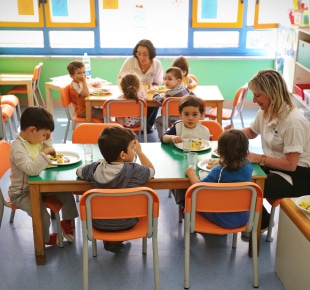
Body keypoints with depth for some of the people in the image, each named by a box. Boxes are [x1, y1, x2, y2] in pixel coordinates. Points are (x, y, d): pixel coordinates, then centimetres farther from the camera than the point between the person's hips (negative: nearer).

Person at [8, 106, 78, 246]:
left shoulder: (34, 140, -1)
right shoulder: (18, 147, -28)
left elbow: (47, 153, 17)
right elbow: (31, 169, -41)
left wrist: (47, 140, 0)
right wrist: (45, 153, -37)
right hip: (22, 193, -8)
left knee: (67, 194, 0)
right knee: (43, 216, -22)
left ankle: (67, 222, 26)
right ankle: (45, 239, 11)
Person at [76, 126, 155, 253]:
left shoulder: (95, 168, -14)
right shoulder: (134, 170, -22)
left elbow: (78, 171, 7)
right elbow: (151, 171, 0)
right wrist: (139, 152, 9)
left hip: (99, 224, 2)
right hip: (126, 224, -2)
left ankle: (109, 239, 28)